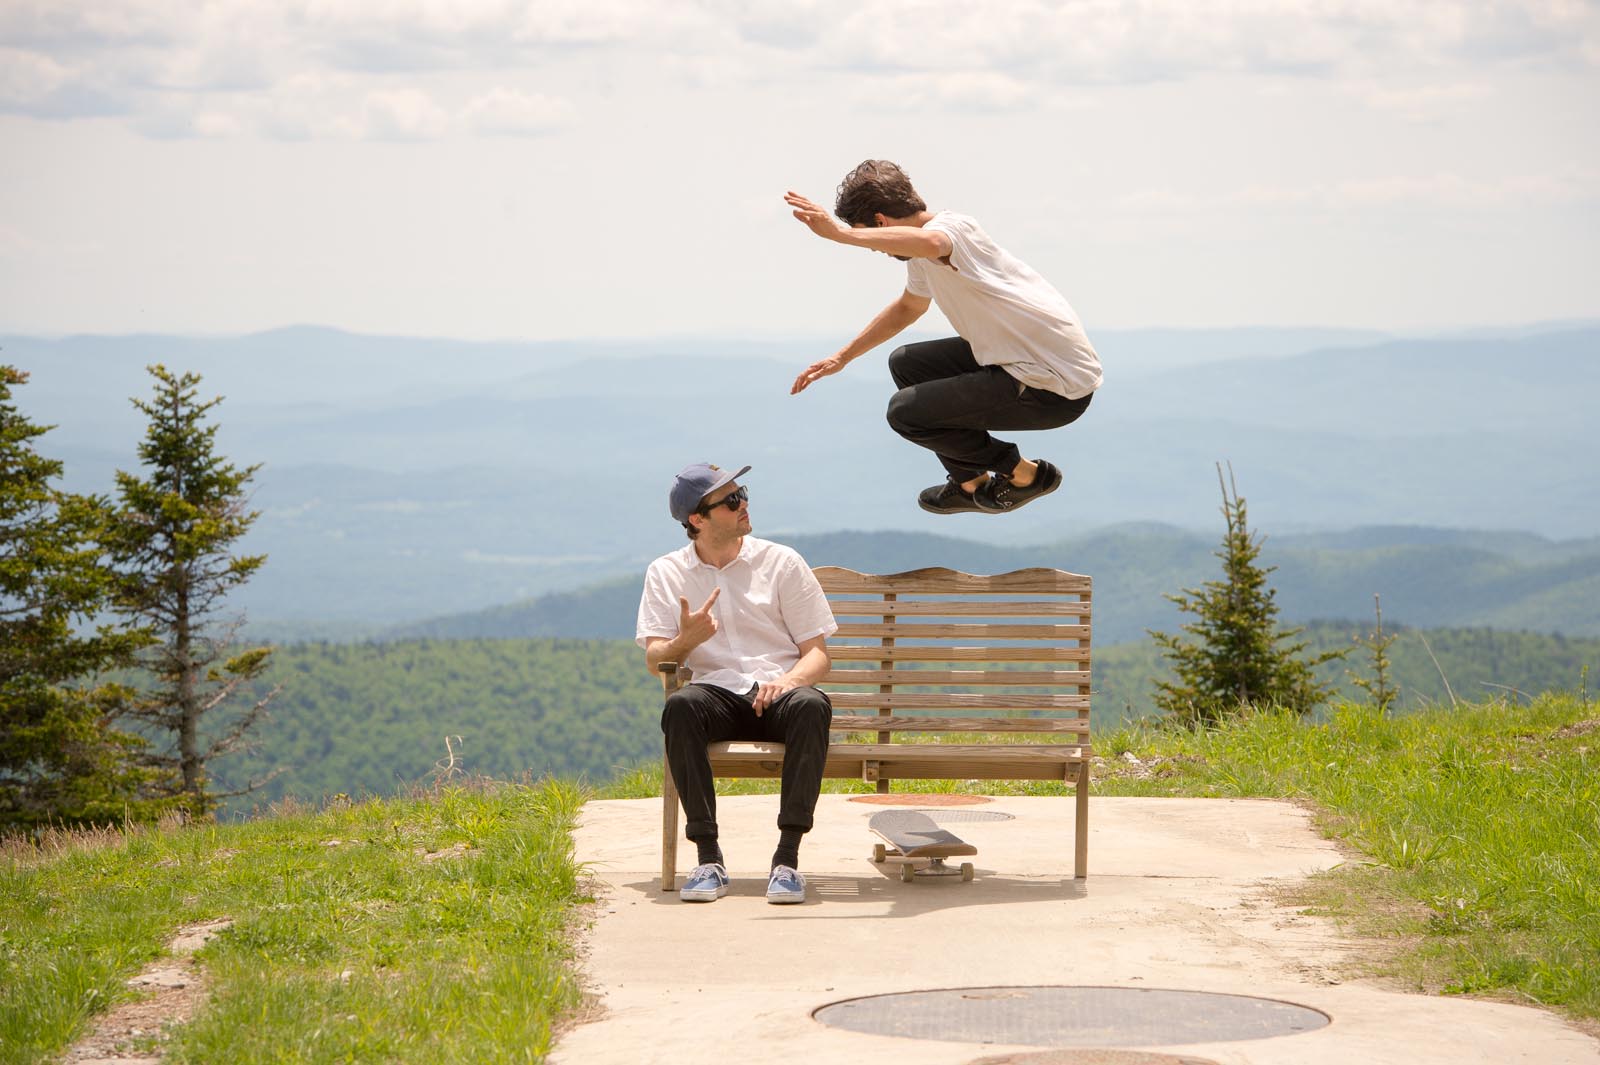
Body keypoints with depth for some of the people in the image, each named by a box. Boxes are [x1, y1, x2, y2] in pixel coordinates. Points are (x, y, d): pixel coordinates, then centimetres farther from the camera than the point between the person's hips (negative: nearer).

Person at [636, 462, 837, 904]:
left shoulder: (782, 563, 9)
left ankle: (788, 856, -34)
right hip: (717, 694, 0)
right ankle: (709, 858, -33)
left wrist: (788, 680, -18)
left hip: (778, 691, 0)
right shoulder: (666, 574, 11)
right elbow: (654, 659, 2)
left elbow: (817, 653, 6)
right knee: (680, 706, -36)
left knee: (812, 705, -36)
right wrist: (687, 640, -21)